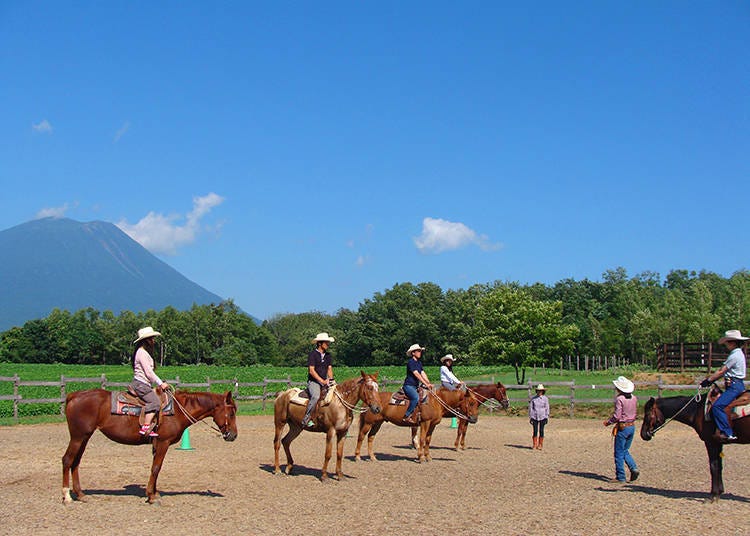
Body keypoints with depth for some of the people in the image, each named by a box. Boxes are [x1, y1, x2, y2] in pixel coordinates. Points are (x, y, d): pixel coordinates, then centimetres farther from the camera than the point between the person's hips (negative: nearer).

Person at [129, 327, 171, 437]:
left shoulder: (145, 352, 21)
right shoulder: (142, 352, -11)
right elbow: (148, 372, -15)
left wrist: (161, 383, 17)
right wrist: (161, 383, -10)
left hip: (144, 385, 11)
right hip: (140, 384, -11)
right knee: (155, 401, -23)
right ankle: (145, 427, -30)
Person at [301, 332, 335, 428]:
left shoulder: (328, 355, 16)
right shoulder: (312, 354, -6)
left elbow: (329, 368, 15)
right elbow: (311, 370, -12)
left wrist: (330, 379, -4)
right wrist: (322, 381, -18)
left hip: (325, 382, 7)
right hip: (313, 382, -7)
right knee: (316, 396, -34)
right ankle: (306, 419, -30)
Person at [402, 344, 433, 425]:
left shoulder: (419, 363, 17)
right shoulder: (410, 362, -10)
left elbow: (423, 374, 9)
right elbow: (416, 374, -18)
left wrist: (429, 383, -6)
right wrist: (426, 384, -22)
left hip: (415, 386, 9)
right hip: (409, 385, -9)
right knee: (416, 397, -31)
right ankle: (406, 417, -25)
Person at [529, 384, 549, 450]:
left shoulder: (545, 398, 0)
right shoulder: (533, 398, 1)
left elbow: (547, 408, 3)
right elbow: (530, 408, 5)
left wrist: (547, 417, 0)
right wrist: (530, 417, 2)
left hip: (542, 417, 0)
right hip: (534, 417, 0)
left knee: (541, 430, 4)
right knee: (535, 431, 0)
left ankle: (540, 445, 12)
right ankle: (534, 445, 8)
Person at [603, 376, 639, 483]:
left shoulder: (619, 399, -17)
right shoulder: (634, 398, 5)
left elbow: (617, 416, -19)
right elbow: (635, 413, 12)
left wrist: (608, 422, -3)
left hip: (622, 428, -7)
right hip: (632, 426, 7)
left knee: (619, 453, 3)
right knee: (625, 451, 20)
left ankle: (620, 477, 6)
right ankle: (634, 468, 0)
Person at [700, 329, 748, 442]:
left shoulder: (735, 355, -15)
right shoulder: (738, 353, 17)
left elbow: (721, 371, -15)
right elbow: (724, 372, 18)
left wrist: (708, 380, -8)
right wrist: (711, 379, 12)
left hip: (734, 386, -11)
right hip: (737, 385, 11)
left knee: (717, 406, -21)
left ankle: (727, 433, -25)